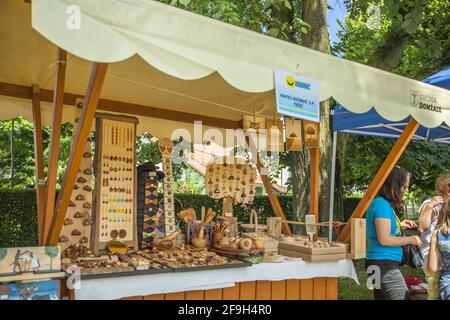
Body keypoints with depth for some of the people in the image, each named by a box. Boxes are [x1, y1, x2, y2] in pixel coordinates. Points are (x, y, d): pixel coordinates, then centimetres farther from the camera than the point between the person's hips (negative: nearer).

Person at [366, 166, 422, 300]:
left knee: (383, 297, 14)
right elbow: (384, 240, -21)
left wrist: (399, 226, 15)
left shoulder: (383, 204, 14)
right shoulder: (382, 204, -16)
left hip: (381, 264, 10)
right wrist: (410, 239, -9)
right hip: (384, 264, -10)